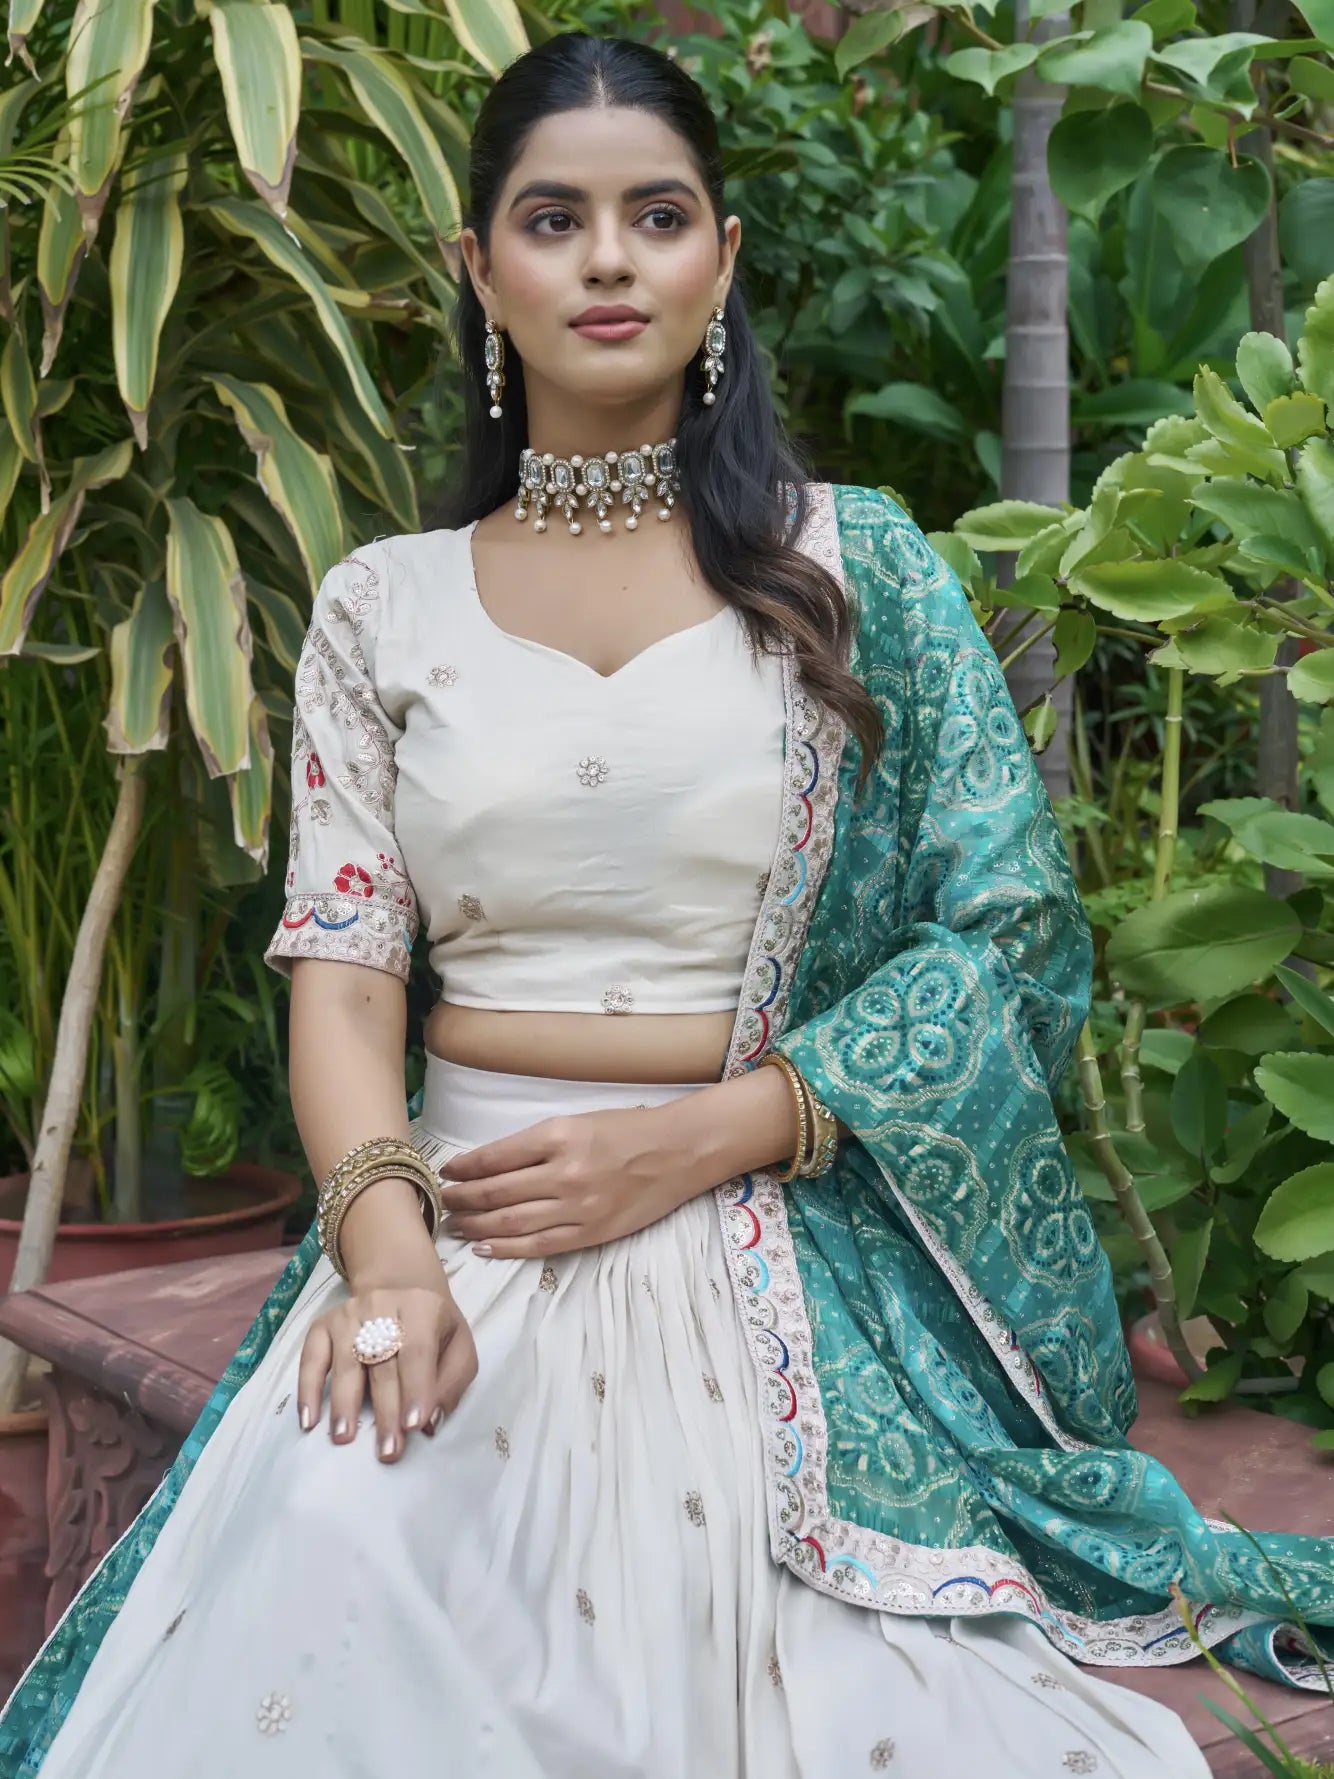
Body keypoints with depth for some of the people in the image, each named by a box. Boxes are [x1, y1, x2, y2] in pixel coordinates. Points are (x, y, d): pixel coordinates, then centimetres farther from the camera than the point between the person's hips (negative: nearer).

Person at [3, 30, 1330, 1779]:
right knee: (332, 1541, -28)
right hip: (465, 1221, 1)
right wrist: (383, 1235, -17)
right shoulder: (384, 604, 10)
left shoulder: (857, 564, 5)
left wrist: (695, 1139, -12)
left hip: (791, 1240, 0)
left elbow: (1005, 934, 0)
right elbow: (342, 961, 3)